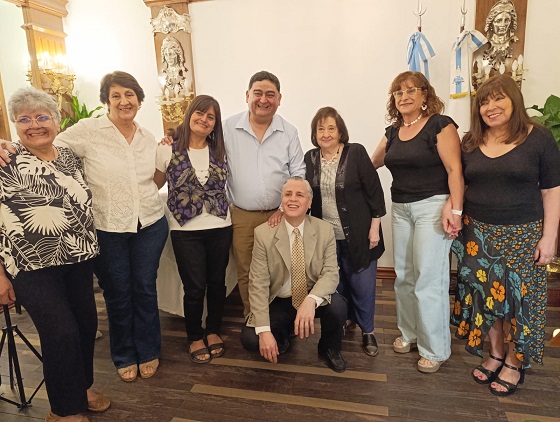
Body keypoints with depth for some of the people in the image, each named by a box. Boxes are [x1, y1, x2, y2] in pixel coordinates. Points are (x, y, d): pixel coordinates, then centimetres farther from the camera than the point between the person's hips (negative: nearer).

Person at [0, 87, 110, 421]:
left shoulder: (70, 157, 7)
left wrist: (90, 248, 13)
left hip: (79, 259, 5)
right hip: (32, 266, -5)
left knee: (86, 324, 12)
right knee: (62, 332, -4)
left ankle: (82, 387, 38)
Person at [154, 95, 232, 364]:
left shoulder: (219, 151, 6)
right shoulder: (168, 150, -2)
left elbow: (224, 185, 10)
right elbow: (154, 185, 5)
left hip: (220, 228, 3)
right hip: (185, 231, -3)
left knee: (217, 282, 12)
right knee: (195, 287, 4)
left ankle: (213, 331, 36)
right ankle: (195, 337, 29)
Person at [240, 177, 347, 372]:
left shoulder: (325, 230, -10)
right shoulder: (263, 233, -14)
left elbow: (331, 273, -16)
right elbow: (258, 283, -15)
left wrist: (311, 300, -38)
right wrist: (264, 330, -24)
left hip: (314, 298, 1)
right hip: (279, 301, 0)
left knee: (338, 307, -30)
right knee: (250, 339, -22)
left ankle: (330, 348, 6)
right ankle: (283, 335, 15)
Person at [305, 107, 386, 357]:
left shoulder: (356, 153, -8)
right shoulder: (310, 158, 4)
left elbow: (374, 191, -8)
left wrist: (374, 228, -9)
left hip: (357, 235, -3)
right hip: (325, 235, 4)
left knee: (362, 285, 6)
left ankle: (367, 332, 27)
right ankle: (344, 319, 38)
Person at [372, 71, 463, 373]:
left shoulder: (440, 125, -7)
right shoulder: (393, 131, 12)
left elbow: (454, 170, -13)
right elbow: (372, 162, 24)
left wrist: (455, 209, -21)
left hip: (433, 206, -6)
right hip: (400, 209, 7)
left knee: (429, 278, -3)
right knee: (404, 275, 12)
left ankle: (435, 349, 13)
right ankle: (409, 332, 30)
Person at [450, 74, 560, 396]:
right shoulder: (470, 142, 5)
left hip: (522, 234, -3)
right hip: (479, 234, 3)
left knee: (518, 297, 5)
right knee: (486, 294, 9)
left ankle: (514, 364, 24)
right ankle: (496, 355, 29)